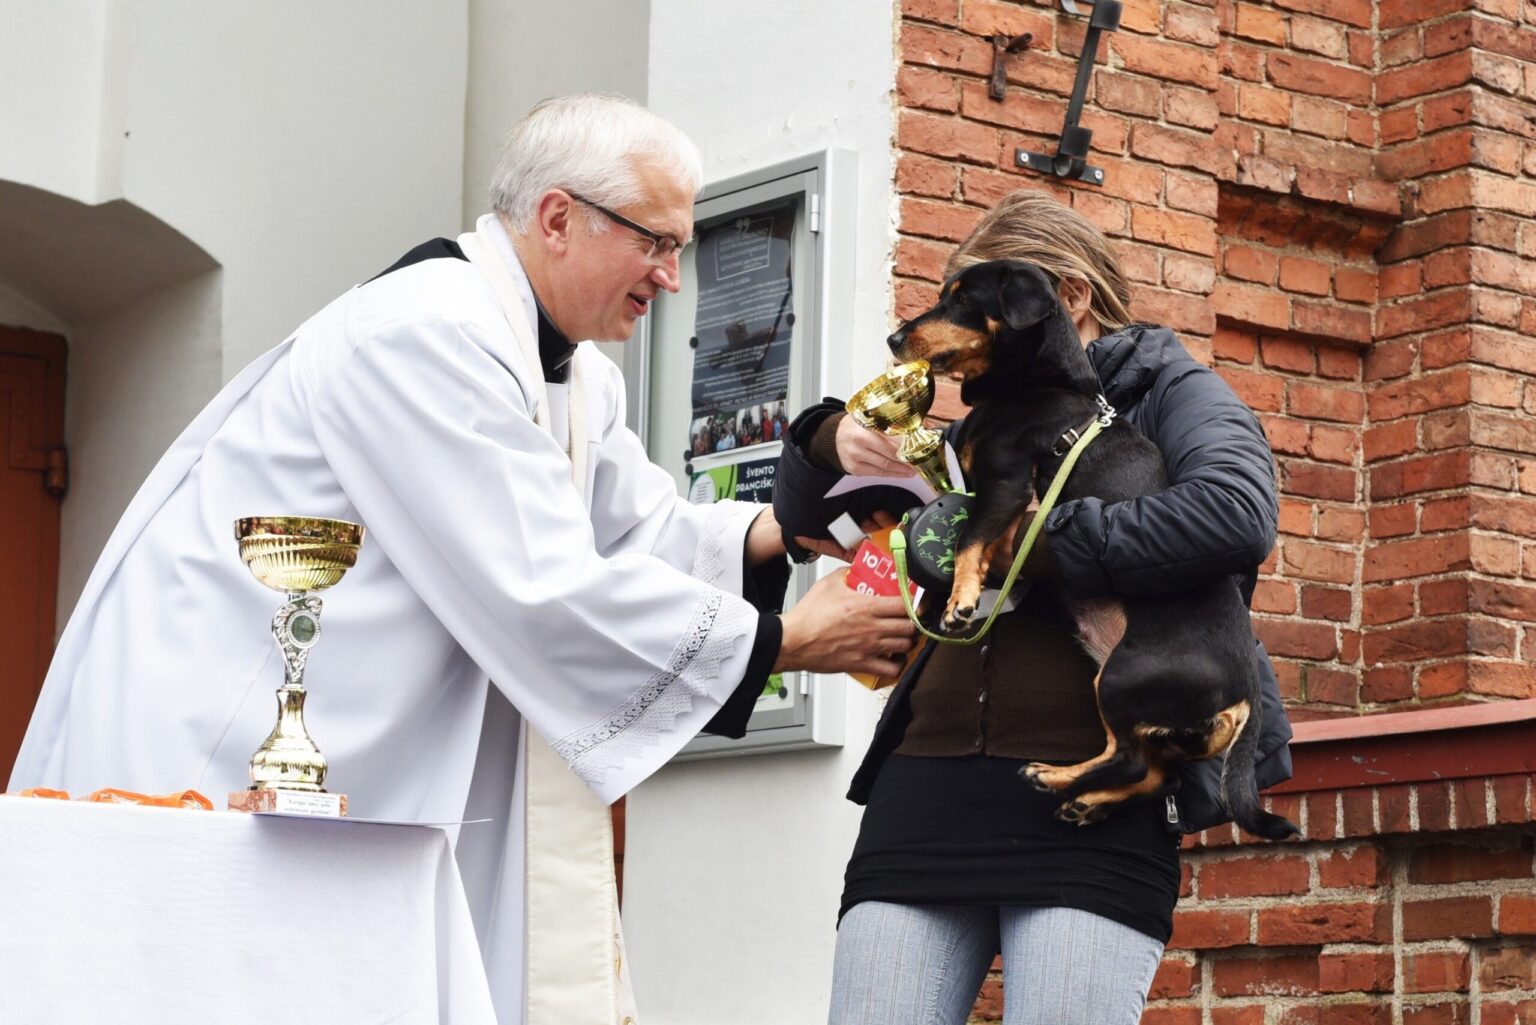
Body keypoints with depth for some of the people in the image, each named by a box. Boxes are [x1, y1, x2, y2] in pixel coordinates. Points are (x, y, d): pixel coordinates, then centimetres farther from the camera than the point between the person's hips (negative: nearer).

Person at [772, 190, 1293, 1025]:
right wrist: (830, 441, 6)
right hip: (928, 795, 5)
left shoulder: (1169, 392, 8)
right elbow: (801, 516, 29)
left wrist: (1035, 548, -13)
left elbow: (1235, 515, -15)